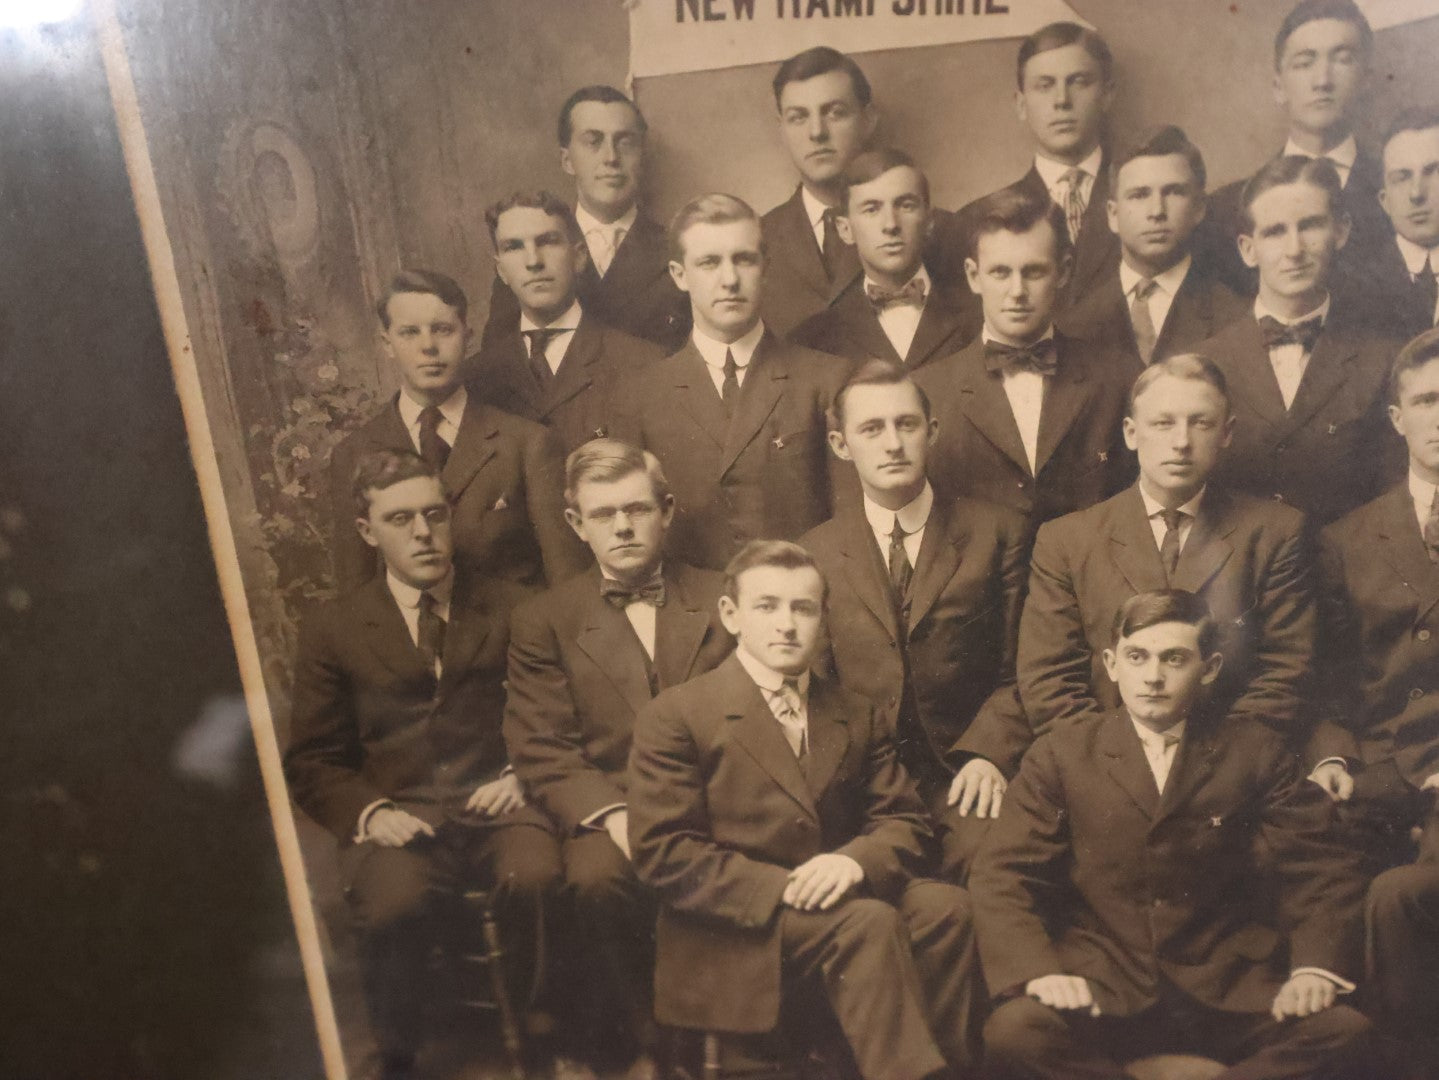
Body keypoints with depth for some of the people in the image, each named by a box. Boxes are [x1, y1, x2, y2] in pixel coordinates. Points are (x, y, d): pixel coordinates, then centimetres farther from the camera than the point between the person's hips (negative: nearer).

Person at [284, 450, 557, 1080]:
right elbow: (313, 761, 10)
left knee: (536, 876, -32)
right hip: (397, 819, 0)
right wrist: (369, 812, -9)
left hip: (493, 808, 1)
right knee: (392, 905, -32)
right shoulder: (331, 629, 10)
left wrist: (521, 776, -9)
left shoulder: (506, 608, 12)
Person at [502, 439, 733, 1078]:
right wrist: (614, 815, -17)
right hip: (607, 811, 0)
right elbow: (542, 754, 0)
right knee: (597, 880, -31)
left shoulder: (724, 602, 12)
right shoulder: (543, 621, 9)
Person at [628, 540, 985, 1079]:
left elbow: (905, 821, 10)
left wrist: (855, 860, -15)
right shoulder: (674, 716, -1)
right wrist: (783, 889, -21)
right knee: (870, 922, -30)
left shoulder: (859, 716, 15)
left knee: (945, 906, -23)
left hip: (839, 903, 5)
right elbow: (662, 852, -9)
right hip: (735, 934, -4)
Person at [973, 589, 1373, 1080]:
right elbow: (1003, 874, -1)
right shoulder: (1060, 754, 5)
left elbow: (1322, 871, 7)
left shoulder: (1256, 752, 8)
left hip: (1228, 989, 2)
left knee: (1344, 1033, -26)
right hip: (1099, 988, -1)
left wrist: (1315, 967, -11)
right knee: (1013, 1031, -31)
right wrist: (1038, 970, -18)